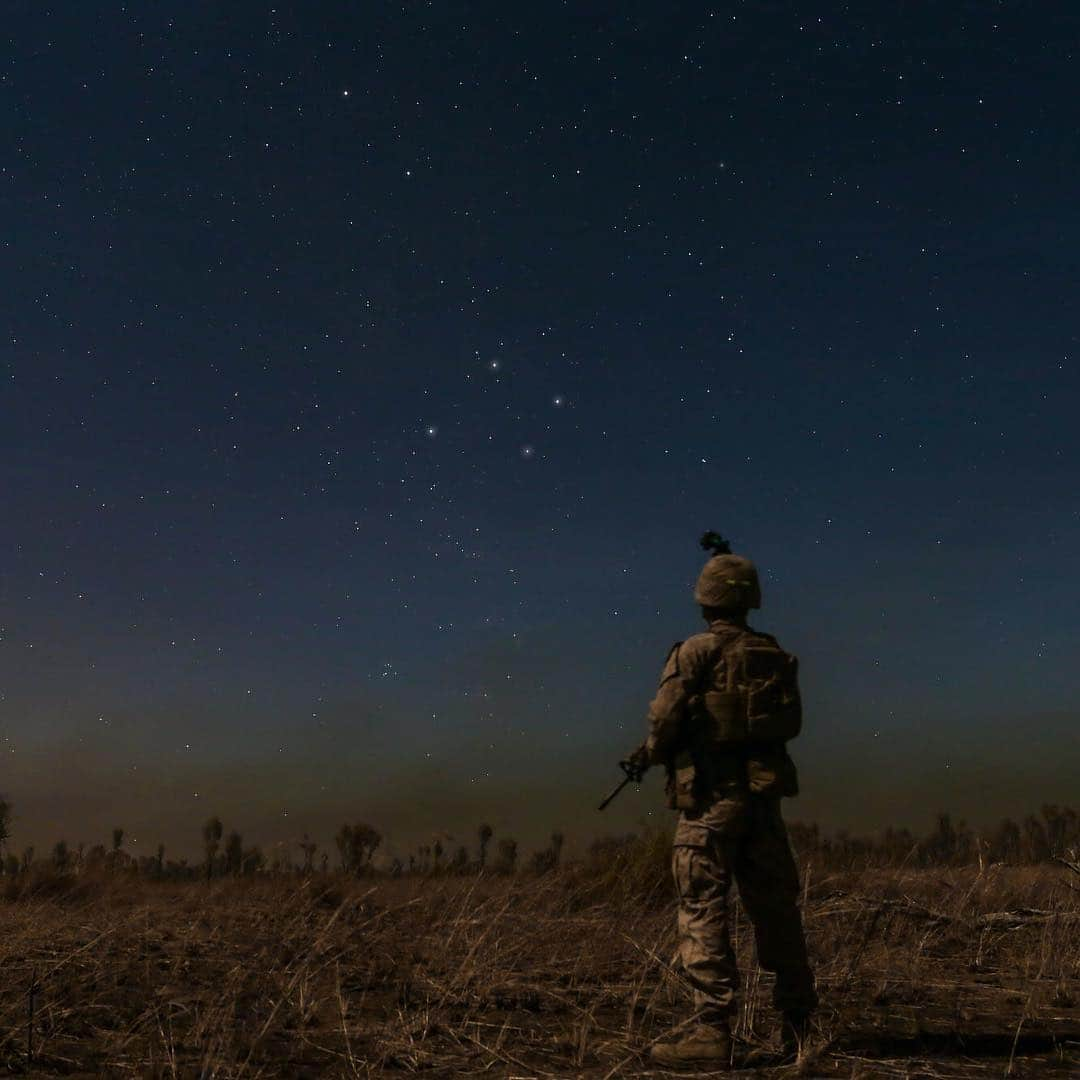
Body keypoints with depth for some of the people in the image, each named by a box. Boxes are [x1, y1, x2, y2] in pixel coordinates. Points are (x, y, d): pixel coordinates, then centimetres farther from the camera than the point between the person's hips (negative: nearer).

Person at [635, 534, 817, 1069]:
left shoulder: (696, 651, -9)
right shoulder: (776, 655, 8)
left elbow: (664, 719, -12)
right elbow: (791, 723, 13)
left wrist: (654, 754, 8)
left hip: (710, 797, -6)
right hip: (764, 795, 6)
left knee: (703, 910, -1)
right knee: (775, 908, 14)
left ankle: (712, 1028, -1)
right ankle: (799, 1020, 22)